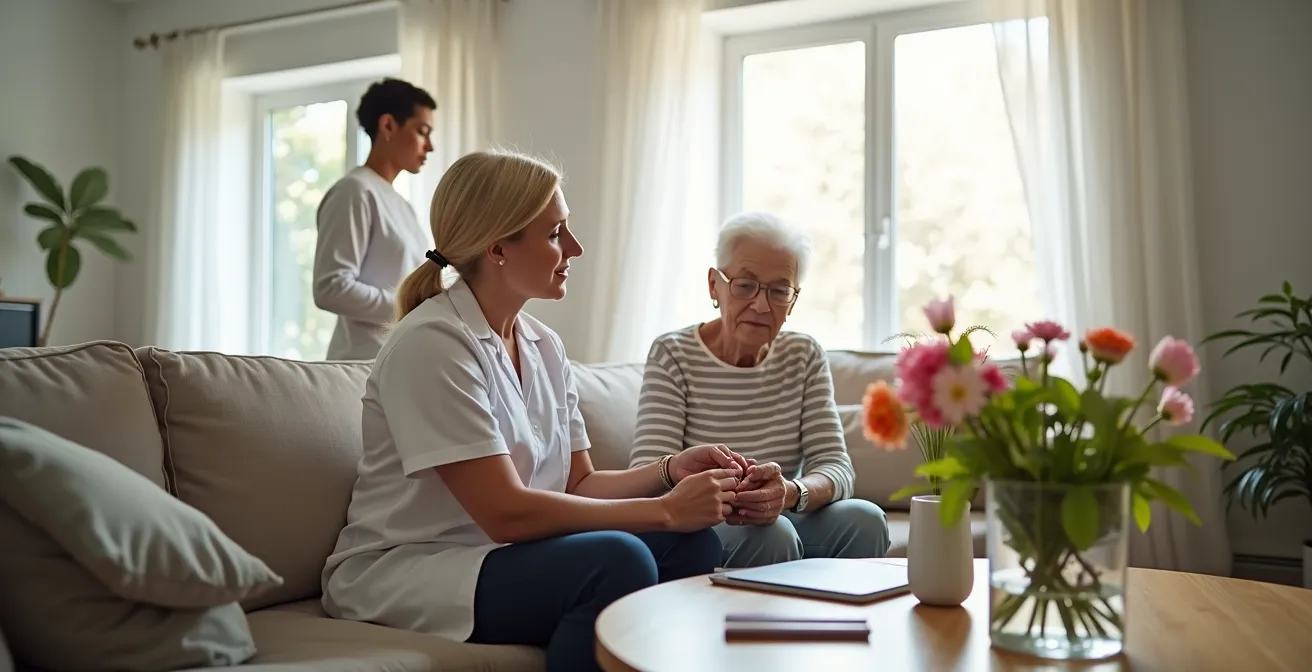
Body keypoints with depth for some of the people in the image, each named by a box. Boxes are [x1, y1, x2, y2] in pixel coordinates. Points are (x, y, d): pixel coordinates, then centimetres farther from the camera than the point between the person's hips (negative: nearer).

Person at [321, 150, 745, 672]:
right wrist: (665, 510, -19)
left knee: (692, 545, -13)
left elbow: (578, 484, 8)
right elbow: (506, 512, -23)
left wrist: (668, 472, -11)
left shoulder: (544, 346, 7)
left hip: (501, 553, 7)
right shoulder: (432, 343, -18)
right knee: (616, 561, -29)